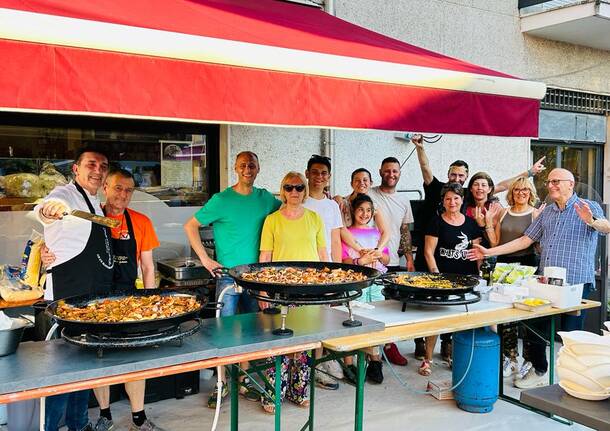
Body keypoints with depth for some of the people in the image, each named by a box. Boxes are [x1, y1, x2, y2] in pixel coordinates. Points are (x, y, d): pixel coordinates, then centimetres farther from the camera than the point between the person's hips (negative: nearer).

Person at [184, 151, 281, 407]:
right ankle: (221, 383, 14)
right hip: (228, 273, -4)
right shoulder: (221, 200, -7)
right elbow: (190, 226, -4)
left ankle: (244, 379, 25)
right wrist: (205, 259, -9)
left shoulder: (266, 199, 4)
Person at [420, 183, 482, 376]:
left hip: (466, 277, 4)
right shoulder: (437, 223, -1)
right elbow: (428, 251, -4)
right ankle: (427, 359, 5)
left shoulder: (471, 223, 11)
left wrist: (478, 274, 7)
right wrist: (436, 274, -11)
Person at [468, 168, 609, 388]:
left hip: (576, 283, -6)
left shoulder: (589, 208, -2)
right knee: (534, 328, 12)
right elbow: (525, 240, 16)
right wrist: (489, 252, 11)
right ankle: (539, 371, 31)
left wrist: (591, 221, -46)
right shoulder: (547, 212, 16)